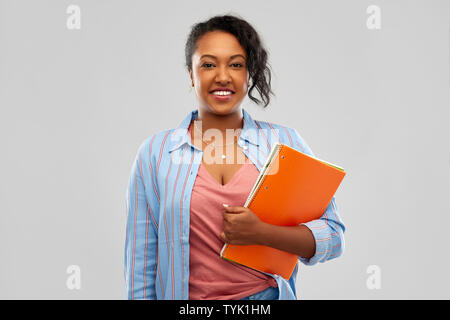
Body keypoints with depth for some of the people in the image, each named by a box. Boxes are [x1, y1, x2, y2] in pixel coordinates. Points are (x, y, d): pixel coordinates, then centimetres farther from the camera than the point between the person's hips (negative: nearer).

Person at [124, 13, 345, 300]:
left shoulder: (285, 142, -2)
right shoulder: (154, 153, -3)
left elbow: (334, 236, -5)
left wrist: (261, 232, -17)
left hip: (270, 293, 1)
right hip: (191, 296, 0)